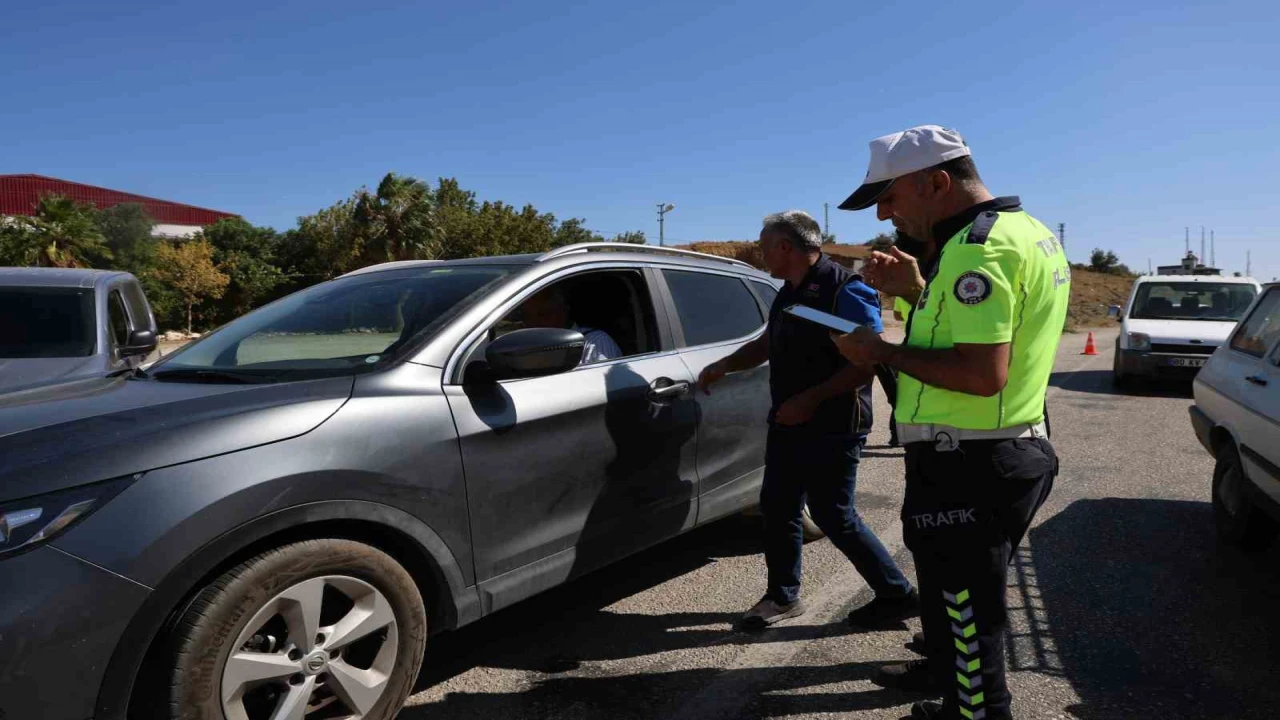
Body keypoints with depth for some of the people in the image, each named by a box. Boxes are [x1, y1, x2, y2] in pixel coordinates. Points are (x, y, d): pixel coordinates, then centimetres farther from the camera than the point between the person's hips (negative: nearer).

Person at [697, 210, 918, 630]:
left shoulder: (845, 291, -17)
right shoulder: (789, 293, 11)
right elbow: (767, 344, 25)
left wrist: (811, 399, -25)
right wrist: (724, 366, 13)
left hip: (832, 430, -9)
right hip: (789, 423, 9)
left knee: (833, 517, -1)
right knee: (777, 507, 12)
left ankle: (897, 595, 18)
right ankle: (783, 596, 28)